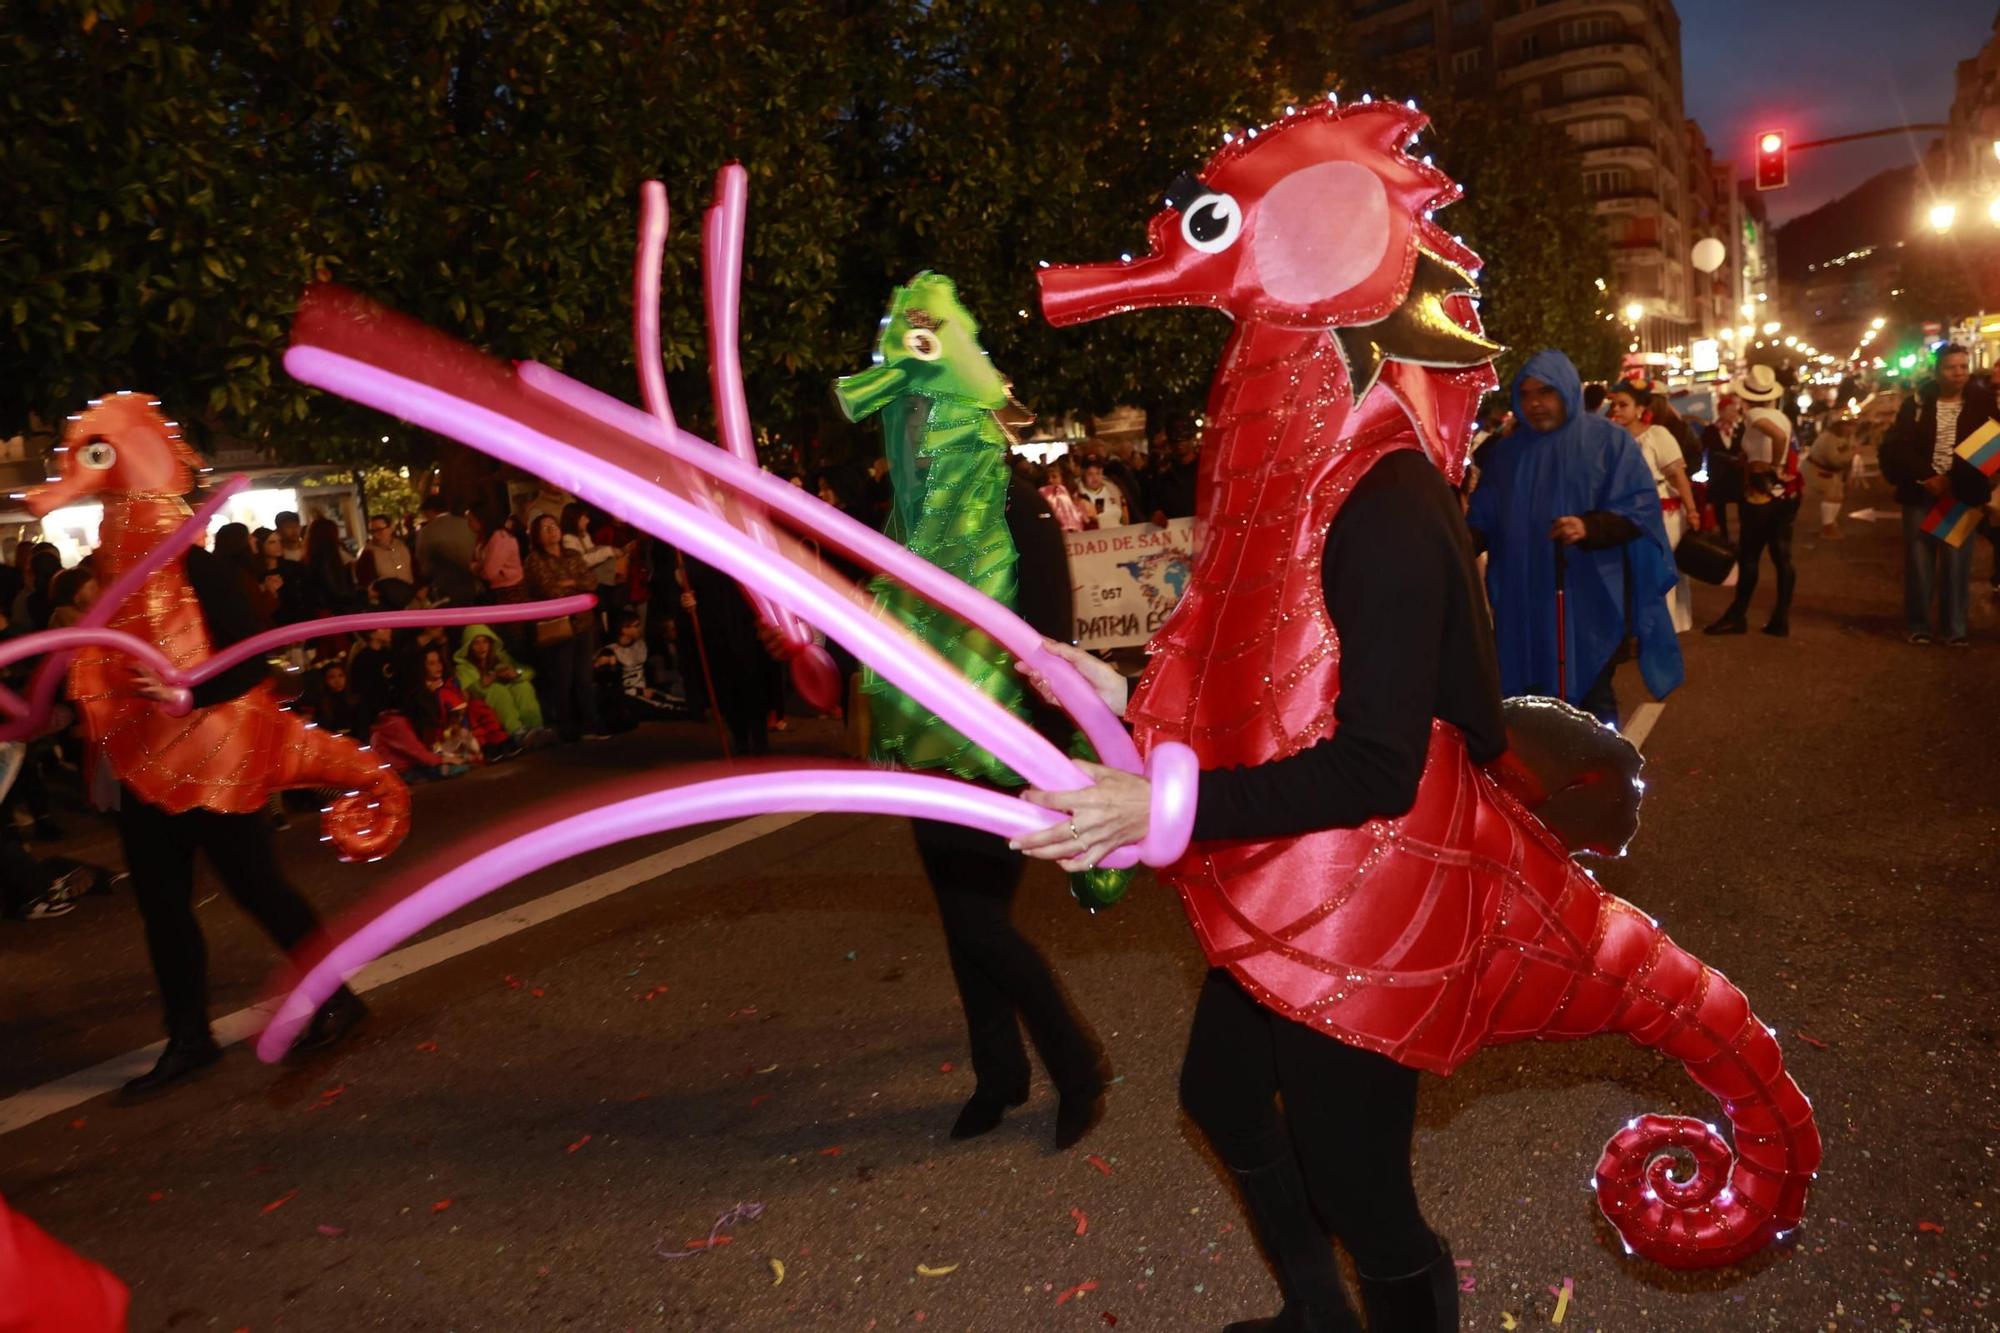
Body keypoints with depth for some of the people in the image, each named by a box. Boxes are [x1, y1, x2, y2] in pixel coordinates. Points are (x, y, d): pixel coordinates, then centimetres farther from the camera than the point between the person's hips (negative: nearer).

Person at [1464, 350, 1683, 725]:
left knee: (1593, 700, 6)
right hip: (1524, 601, 3)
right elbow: (1484, 519, 9)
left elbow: (1640, 507, -7)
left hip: (1591, 599, -3)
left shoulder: (1609, 441, 0)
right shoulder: (1505, 451, 10)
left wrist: (1590, 527, -24)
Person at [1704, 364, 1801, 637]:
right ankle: (1781, 619, 8)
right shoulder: (1781, 416, 10)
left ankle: (1737, 617, 8)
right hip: (1784, 494, 7)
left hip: (1761, 494, -7)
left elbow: (1778, 435, -30)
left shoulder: (1754, 414, -12)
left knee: (1749, 556, 1)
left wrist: (1774, 467, -20)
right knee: (1782, 556, 6)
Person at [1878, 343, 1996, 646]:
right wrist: (1926, 477, -16)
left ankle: (1955, 627, 8)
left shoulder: (1982, 403, 3)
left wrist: (1956, 482, -12)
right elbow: (1896, 446, -6)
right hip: (1921, 492, 0)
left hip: (1962, 494, 0)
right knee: (1919, 560, 3)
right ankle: (1918, 625, 11)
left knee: (1957, 561, 1)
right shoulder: (1917, 403, 0)